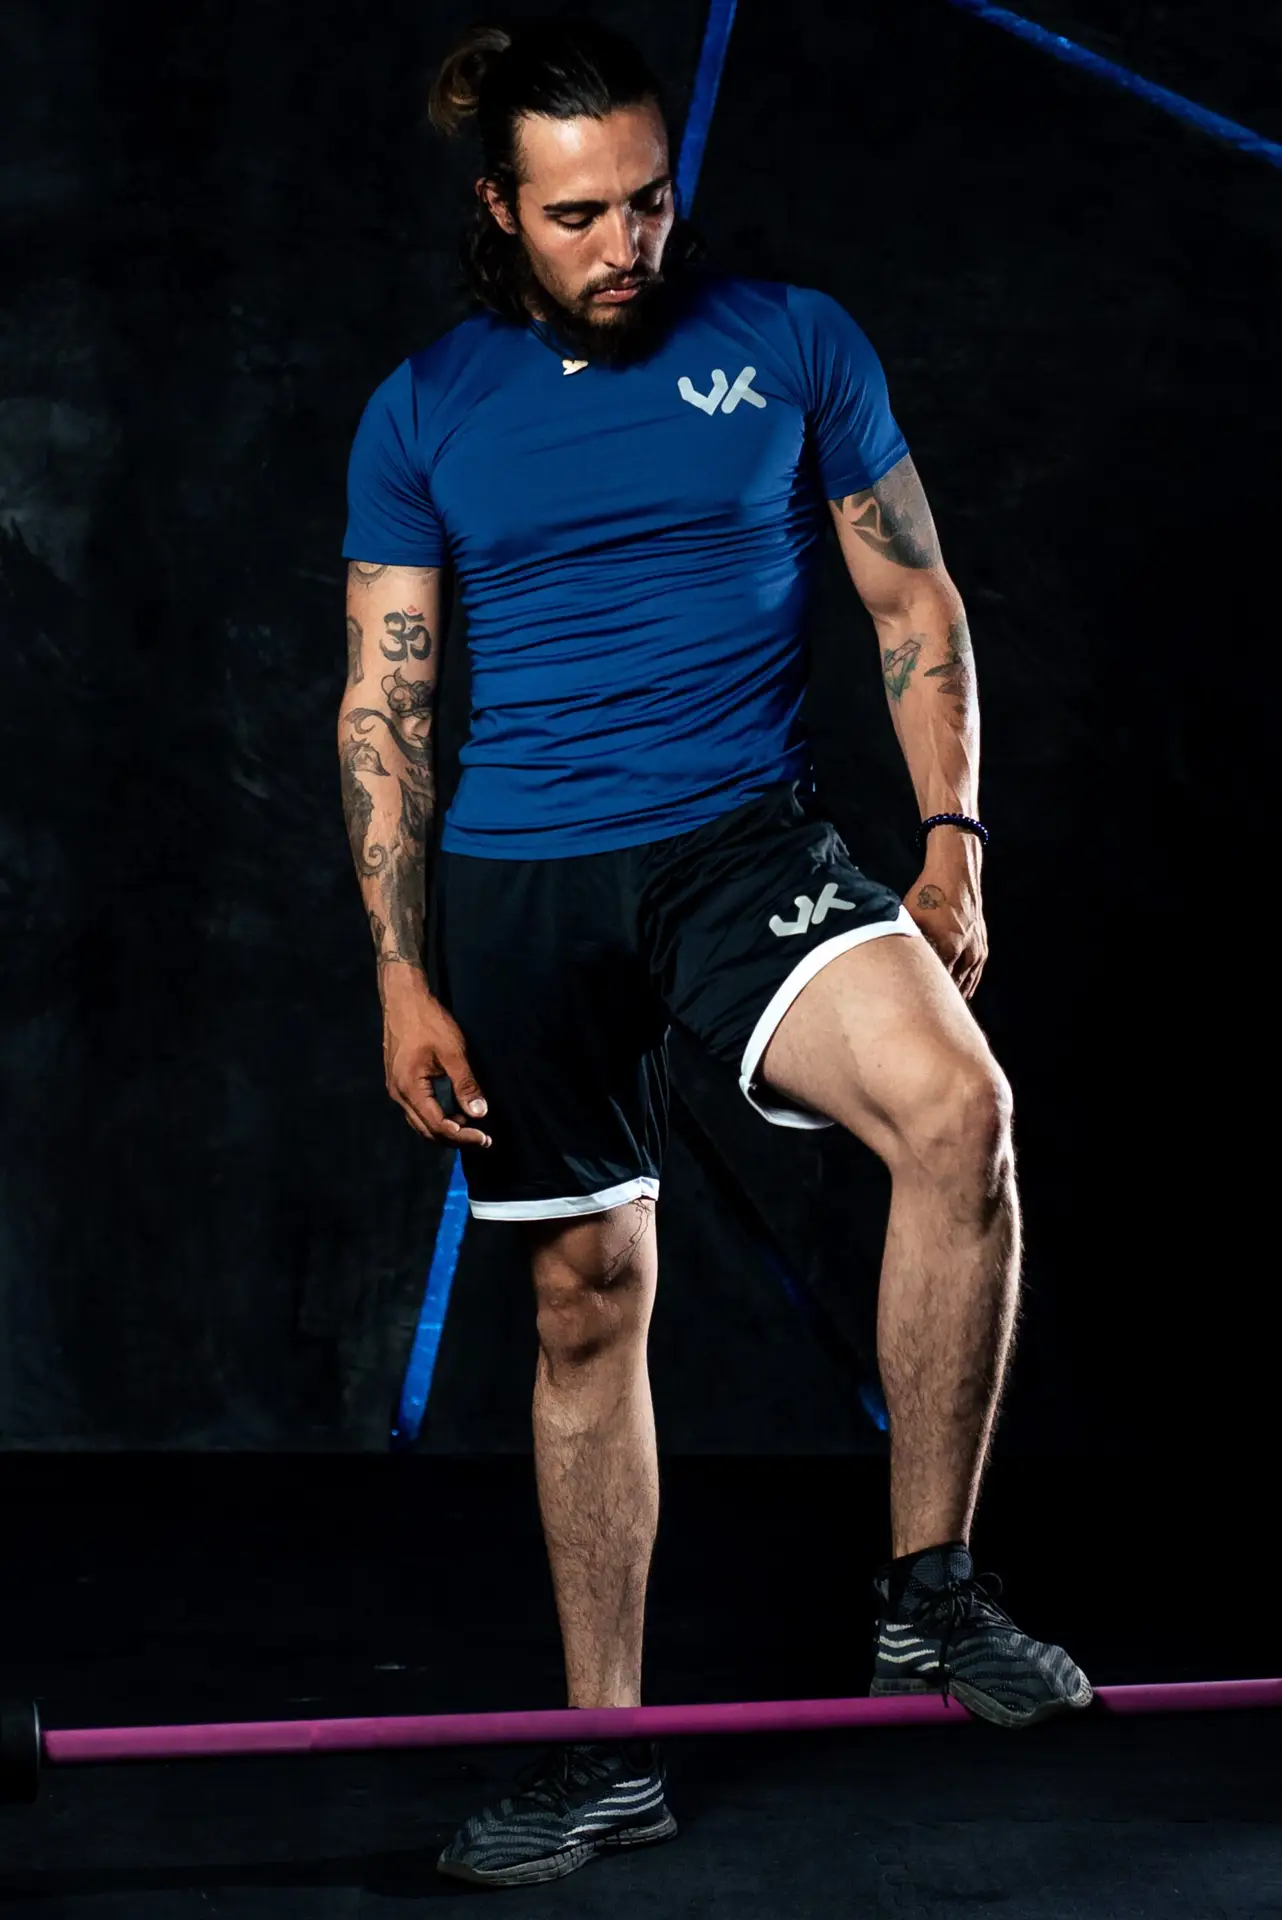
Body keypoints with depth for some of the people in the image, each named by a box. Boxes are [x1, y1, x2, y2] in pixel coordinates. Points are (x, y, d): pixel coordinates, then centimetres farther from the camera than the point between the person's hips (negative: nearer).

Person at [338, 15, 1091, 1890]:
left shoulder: (791, 345, 3)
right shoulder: (423, 414, 5)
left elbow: (915, 601, 8)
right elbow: (382, 707, 7)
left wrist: (952, 841, -2)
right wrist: (403, 979, 0)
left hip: (743, 840, -1)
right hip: (520, 886, 1)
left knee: (956, 1106, -29)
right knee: (587, 1301, 7)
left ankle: (930, 1595, -13)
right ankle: (607, 1751, 21)